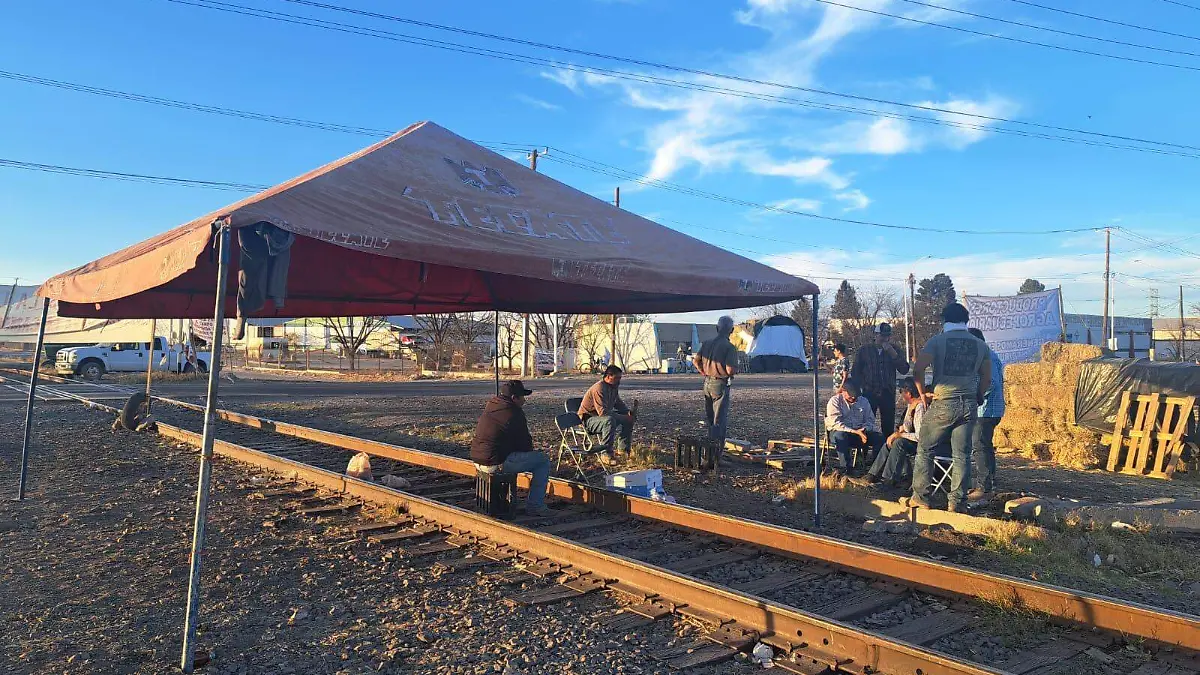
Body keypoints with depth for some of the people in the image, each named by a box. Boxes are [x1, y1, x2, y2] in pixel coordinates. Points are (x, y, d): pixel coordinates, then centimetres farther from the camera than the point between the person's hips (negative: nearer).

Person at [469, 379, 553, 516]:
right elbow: (525, 443, -5)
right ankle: (534, 506, 3)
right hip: (496, 463, -9)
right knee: (543, 461, 1)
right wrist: (529, 452, 20)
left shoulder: (489, 406, 15)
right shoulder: (515, 413, -10)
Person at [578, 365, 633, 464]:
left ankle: (623, 449, 20)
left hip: (603, 416, 10)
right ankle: (605, 455, -32)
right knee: (609, 420, -38)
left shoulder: (614, 387, 4)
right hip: (588, 419, -10)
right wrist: (623, 417, -28)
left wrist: (628, 413, 1)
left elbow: (619, 404, 21)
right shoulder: (599, 388, -26)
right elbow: (603, 412, -33)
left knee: (628, 420, 7)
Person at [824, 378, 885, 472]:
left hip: (859, 432, 4)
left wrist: (863, 429, -12)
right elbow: (836, 423, -16)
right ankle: (847, 467, -31)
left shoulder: (863, 401, 12)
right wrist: (854, 431, -27)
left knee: (879, 437, -20)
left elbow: (870, 420, 12)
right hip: (840, 432, -4)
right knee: (840, 436, -40)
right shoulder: (835, 401, -4)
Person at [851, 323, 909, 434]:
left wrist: (892, 353, -11)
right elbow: (855, 372, 10)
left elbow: (904, 370, -1)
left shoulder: (894, 349, 10)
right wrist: (865, 386, 0)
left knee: (888, 426, 1)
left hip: (888, 394, 2)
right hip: (869, 394, -1)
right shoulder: (864, 350, 6)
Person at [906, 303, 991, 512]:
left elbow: (918, 369, -13)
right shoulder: (980, 345, 9)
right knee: (962, 455, 8)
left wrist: (923, 393, 0)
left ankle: (921, 496, 10)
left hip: (944, 403, -3)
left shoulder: (937, 341, -3)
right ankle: (957, 501, 9)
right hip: (969, 405, 4)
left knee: (925, 450, 8)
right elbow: (986, 379, 12)